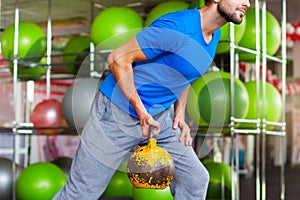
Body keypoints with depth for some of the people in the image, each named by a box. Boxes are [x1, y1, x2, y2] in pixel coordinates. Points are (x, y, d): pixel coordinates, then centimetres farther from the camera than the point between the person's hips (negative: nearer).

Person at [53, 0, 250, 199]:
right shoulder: (176, 27, -24)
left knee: (195, 180, 7)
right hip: (119, 112, -8)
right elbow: (118, 58, -20)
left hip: (160, 117, 8)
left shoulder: (214, 35, 4)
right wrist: (140, 110, -22)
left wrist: (180, 116, 8)